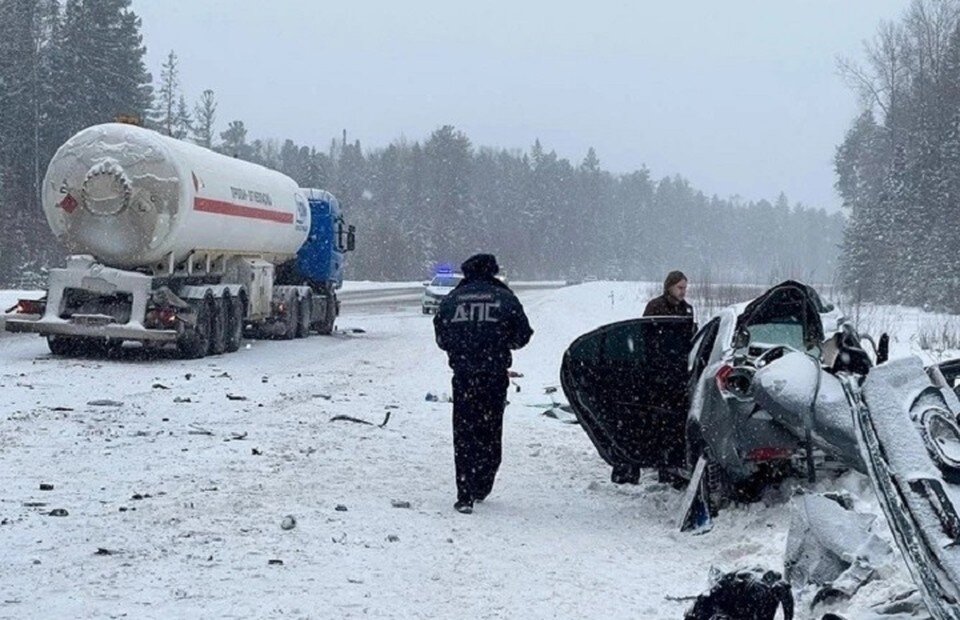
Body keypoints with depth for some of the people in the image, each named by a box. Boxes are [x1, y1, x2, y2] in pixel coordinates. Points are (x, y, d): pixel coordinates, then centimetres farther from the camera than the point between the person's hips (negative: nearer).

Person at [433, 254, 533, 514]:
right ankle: (481, 488, 21)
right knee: (490, 432, 14)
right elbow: (522, 335, 1)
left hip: (462, 375, 1)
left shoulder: (451, 300, 4)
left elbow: (441, 338, 7)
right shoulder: (505, 298, -1)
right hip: (494, 375, -1)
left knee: (464, 434, 4)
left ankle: (465, 496, -1)